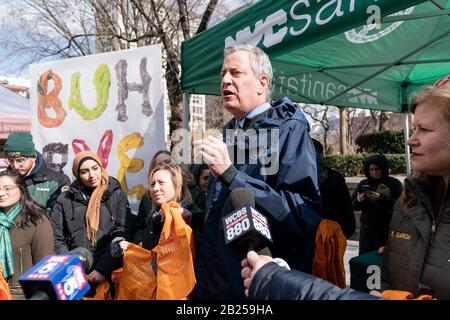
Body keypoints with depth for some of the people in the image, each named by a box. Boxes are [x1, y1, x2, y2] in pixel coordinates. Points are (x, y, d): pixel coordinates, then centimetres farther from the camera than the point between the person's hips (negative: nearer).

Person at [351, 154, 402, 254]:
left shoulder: (394, 183, 0)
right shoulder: (363, 184, 9)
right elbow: (352, 205, 10)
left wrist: (381, 198, -23)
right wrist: (358, 201, -12)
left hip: (388, 231, -3)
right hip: (368, 230, 3)